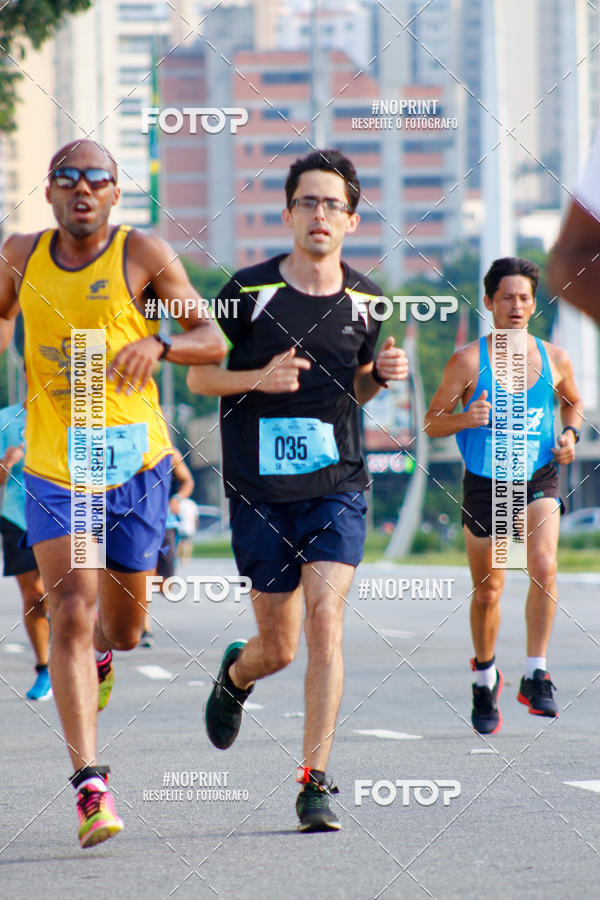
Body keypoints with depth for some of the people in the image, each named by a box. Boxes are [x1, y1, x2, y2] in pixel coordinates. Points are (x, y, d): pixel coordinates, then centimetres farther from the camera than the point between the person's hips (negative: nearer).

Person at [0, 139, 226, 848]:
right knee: (70, 615, -16)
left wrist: (159, 343, -30)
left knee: (123, 628, 12)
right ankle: (90, 783, -19)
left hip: (135, 467, -1)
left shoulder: (143, 255, -7)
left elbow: (213, 341, -10)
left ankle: (97, 655, 52)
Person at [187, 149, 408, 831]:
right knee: (279, 647, 5)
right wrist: (257, 378, -16)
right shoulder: (248, 290, -4)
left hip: (337, 485, 2)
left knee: (326, 622, -15)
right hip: (260, 489, -1)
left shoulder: (363, 299, 7)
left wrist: (380, 373, -2)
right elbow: (198, 375, 2)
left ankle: (315, 782, -10)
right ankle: (235, 674, 43)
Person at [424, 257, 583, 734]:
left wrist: (571, 434, 1)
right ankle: (485, 674, 34)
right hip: (485, 484, -1)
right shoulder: (469, 361, -7)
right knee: (487, 591, 7)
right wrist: (466, 418, -23)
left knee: (544, 567, -24)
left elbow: (572, 401, 22)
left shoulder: (554, 359, 1)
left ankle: (536, 675, -15)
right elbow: (432, 423, -2)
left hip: (538, 480, 1)